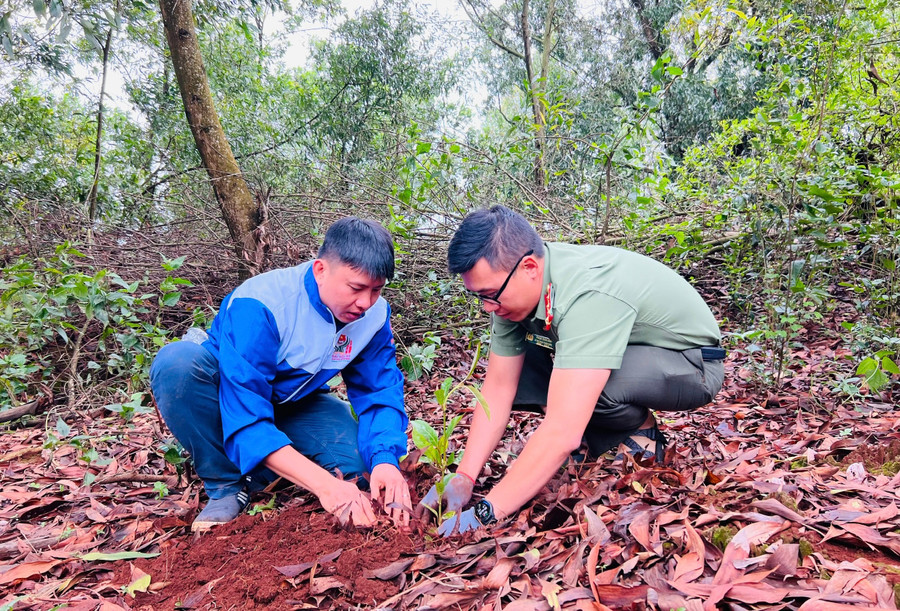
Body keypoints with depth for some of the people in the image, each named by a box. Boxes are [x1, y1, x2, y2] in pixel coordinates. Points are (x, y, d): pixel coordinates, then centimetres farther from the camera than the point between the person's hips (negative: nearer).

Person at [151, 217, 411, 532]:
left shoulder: (374, 314, -18)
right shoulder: (258, 306, -34)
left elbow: (381, 391, -15)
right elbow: (246, 419, -39)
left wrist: (385, 459, -37)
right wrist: (323, 483, -49)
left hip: (292, 406, 3)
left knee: (356, 463, -23)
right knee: (177, 362, -36)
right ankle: (227, 483, -17)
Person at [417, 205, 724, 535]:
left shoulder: (589, 295, -39)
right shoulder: (512, 288, -15)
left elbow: (562, 433, -42)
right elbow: (499, 387, -10)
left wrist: (484, 514, -37)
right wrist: (463, 479, -18)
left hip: (692, 363, -6)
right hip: (628, 348, 7)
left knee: (594, 385, -37)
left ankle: (642, 430, -5)